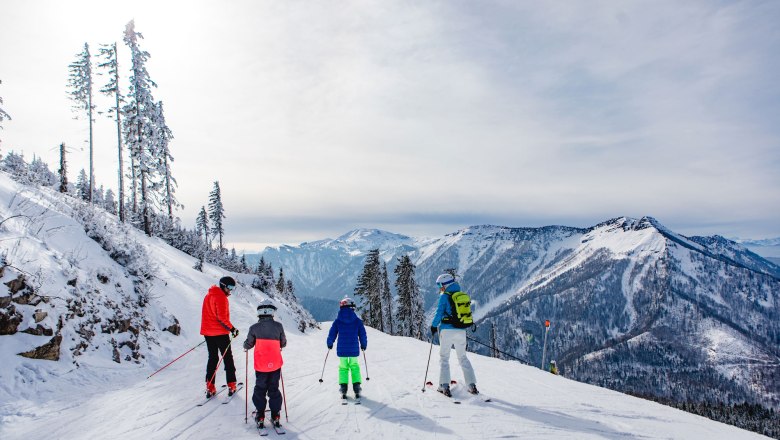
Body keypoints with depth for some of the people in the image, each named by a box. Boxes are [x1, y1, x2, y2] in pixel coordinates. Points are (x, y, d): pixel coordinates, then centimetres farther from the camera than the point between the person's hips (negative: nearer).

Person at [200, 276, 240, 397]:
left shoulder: (209, 295, 14)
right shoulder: (220, 297, -14)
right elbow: (222, 317, -21)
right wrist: (232, 329, -12)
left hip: (208, 332, 8)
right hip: (220, 333, -8)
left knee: (212, 358, 12)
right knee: (228, 358, 4)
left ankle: (210, 387, 8)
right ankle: (231, 385, 6)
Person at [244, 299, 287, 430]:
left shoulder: (254, 328, -8)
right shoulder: (278, 326, -5)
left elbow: (248, 345, 3)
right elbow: (283, 344, 5)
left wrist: (245, 345, 25)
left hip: (261, 366, -1)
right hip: (275, 365, 1)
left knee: (260, 390, 14)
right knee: (274, 390, 13)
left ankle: (260, 417, 14)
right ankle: (275, 417, 14)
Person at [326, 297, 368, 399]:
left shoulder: (338, 321, -3)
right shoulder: (357, 321, -3)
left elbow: (332, 334, 2)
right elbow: (363, 335, 2)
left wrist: (330, 344, 19)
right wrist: (363, 345, 18)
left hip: (342, 350, 0)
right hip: (354, 350, 0)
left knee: (343, 368, 13)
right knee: (355, 367, 15)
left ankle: (343, 389, 4)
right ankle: (356, 388, 6)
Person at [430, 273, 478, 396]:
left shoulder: (445, 296, -8)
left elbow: (439, 313, -11)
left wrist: (434, 326, 2)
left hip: (447, 330, -5)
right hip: (461, 331, 5)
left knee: (444, 358, 7)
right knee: (463, 358, 16)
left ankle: (444, 386, 0)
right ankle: (472, 386, 10)